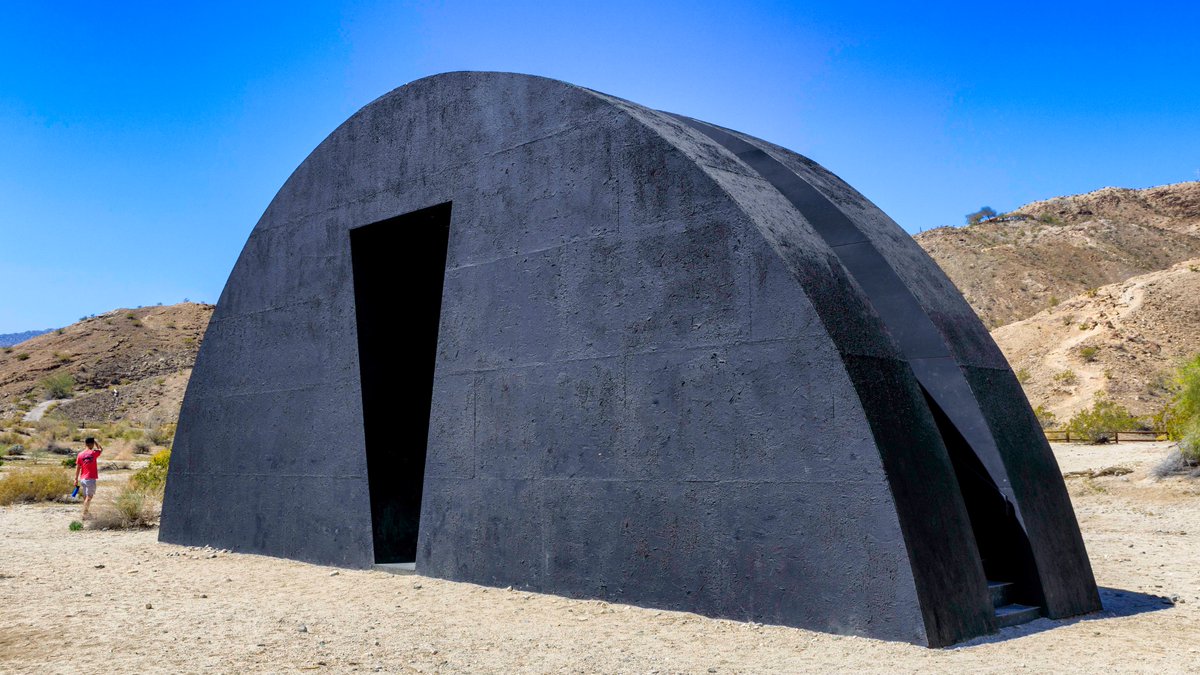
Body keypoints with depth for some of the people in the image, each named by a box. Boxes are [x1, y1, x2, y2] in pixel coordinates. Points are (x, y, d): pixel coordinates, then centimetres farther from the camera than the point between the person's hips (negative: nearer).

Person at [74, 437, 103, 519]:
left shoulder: (80, 455, 2)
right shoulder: (93, 453, -8)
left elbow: (77, 468, 5)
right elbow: (101, 449, 15)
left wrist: (76, 479, 11)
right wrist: (95, 441, 13)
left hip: (82, 479, 5)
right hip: (91, 479, -5)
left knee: (85, 497, 16)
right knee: (89, 497, -2)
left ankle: (85, 513, 25)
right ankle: (84, 514, -10)